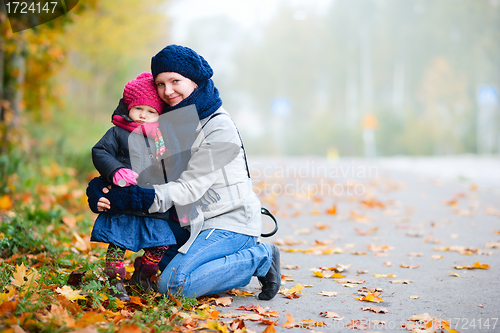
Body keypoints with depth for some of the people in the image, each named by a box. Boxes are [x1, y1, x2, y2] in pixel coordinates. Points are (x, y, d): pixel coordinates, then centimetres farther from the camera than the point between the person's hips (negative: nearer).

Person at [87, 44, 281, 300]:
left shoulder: (219, 128, -19)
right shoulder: (168, 120, 4)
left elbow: (190, 187, -22)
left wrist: (134, 198, -30)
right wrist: (101, 187, -16)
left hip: (231, 222, -9)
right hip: (196, 220, 9)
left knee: (172, 285, -19)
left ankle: (260, 260, -4)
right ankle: (248, 259, 15)